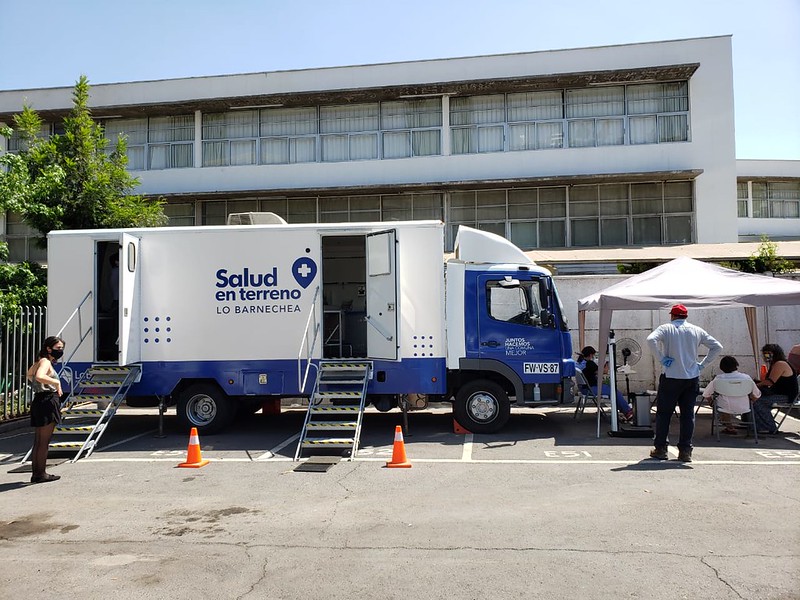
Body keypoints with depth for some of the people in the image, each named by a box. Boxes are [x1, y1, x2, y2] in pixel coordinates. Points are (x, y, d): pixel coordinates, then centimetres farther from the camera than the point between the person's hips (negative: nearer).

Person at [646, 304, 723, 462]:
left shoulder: (666, 328, -3)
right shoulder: (697, 330, 8)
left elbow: (651, 339, -22)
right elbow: (717, 347, 11)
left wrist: (661, 358, -14)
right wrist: (703, 364, 10)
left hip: (671, 378, -3)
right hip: (692, 378, 3)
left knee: (663, 413, 6)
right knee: (688, 414, 8)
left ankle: (660, 449, 9)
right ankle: (685, 451, 8)